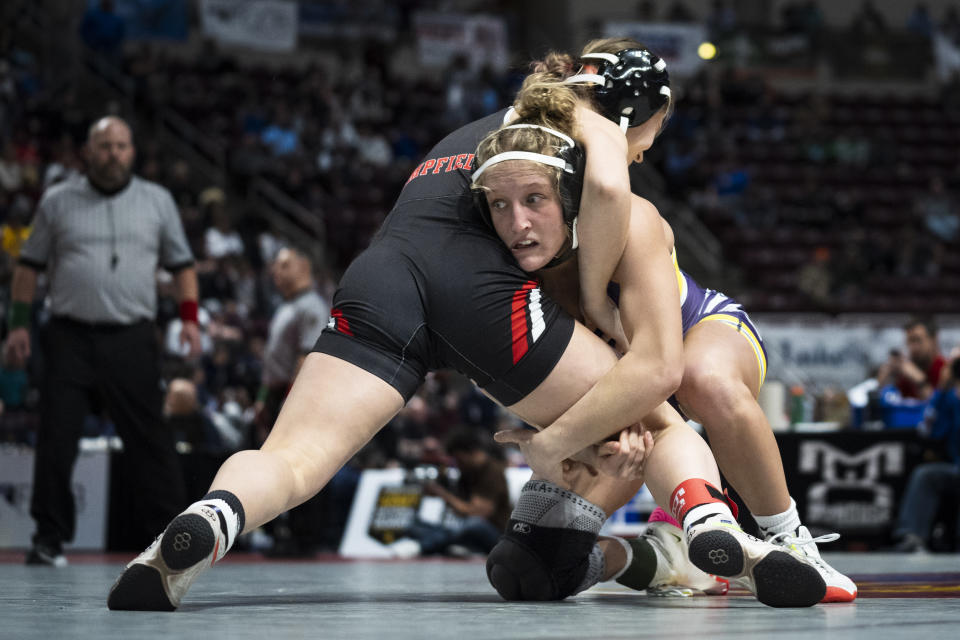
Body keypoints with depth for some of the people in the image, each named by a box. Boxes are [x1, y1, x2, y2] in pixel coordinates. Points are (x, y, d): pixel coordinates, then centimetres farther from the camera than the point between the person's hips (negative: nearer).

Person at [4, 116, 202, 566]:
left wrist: (189, 317, 3)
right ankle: (50, 537, 6)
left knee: (149, 440, -1)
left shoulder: (157, 201, 11)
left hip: (132, 340, 0)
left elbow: (181, 263, 15)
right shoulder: (58, 201, 9)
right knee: (56, 440, -4)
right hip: (70, 338, 0)